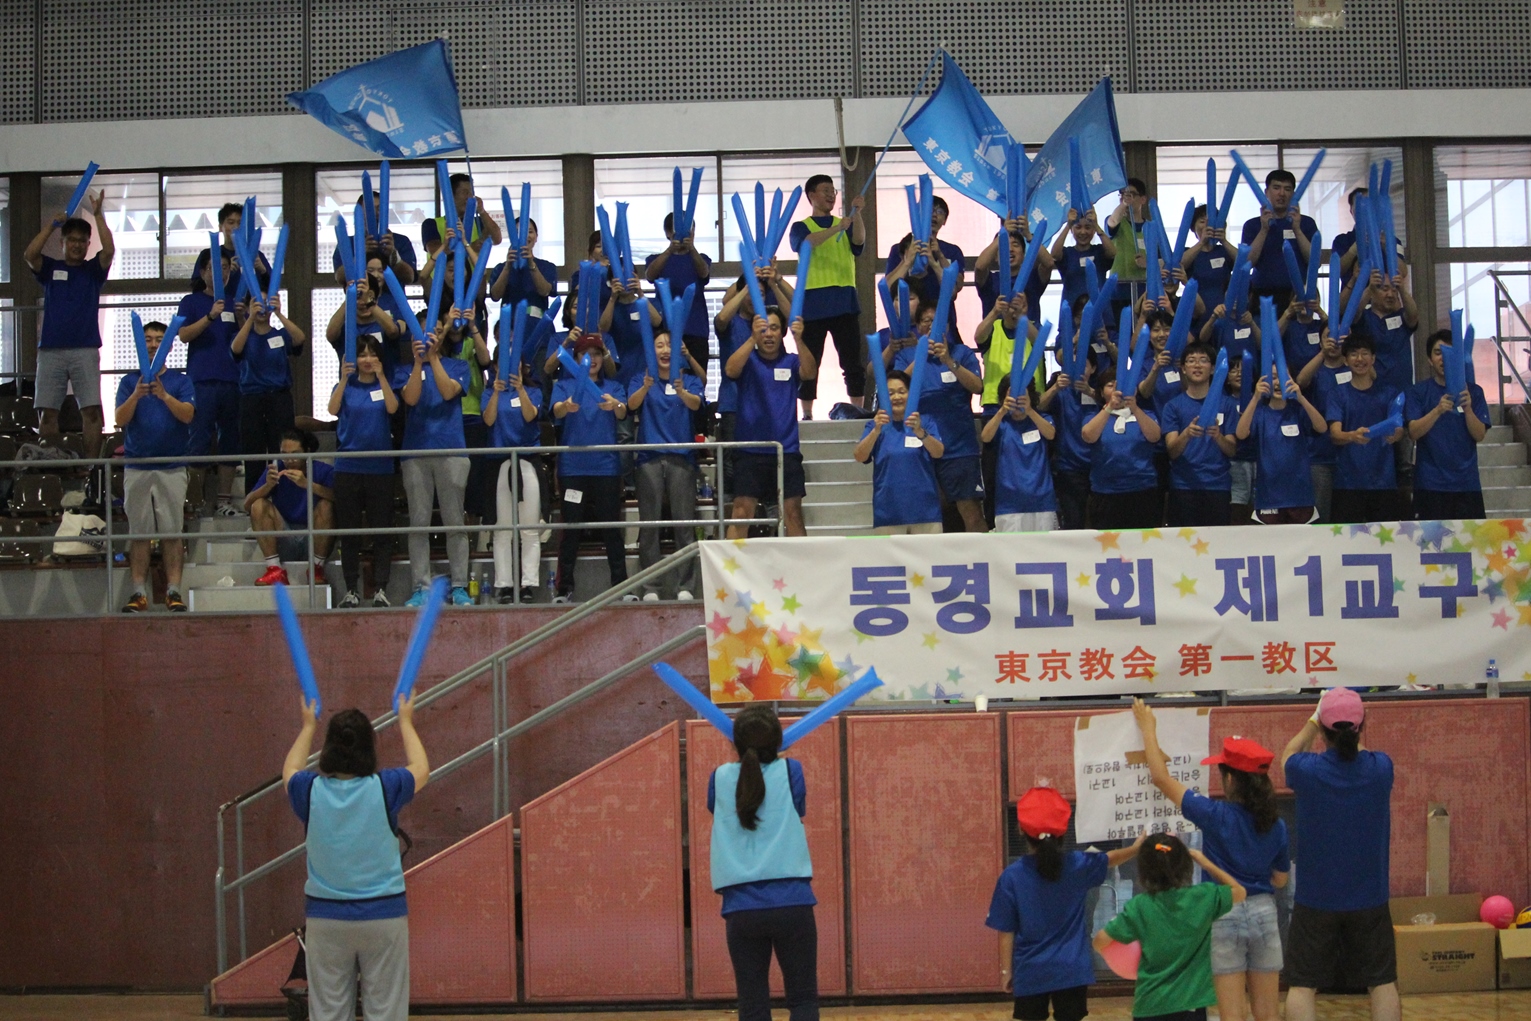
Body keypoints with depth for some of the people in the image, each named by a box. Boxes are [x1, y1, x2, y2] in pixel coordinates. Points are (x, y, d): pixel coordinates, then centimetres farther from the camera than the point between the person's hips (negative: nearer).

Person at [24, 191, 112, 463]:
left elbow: (109, 250, -9)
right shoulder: (50, 268, 11)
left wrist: (98, 215, -11)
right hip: (51, 349, 1)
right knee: (47, 411, -1)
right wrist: (52, 224, -10)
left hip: (85, 350, -1)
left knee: (92, 410, -8)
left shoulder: (93, 270, 9)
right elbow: (30, 254, -8)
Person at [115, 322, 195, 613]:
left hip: (172, 467, -1)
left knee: (172, 532, -3)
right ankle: (139, 593, 4)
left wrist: (164, 395, -27)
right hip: (137, 467, 1)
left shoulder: (181, 381, 7)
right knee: (139, 533, 1)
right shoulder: (129, 381, 10)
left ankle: (173, 591, -1)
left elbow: (187, 414, -10)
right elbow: (120, 419, -4)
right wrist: (136, 395, -22)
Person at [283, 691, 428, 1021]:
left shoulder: (311, 791, -5)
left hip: (325, 917, 2)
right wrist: (405, 722, 29)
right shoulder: (385, 788, -9)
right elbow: (421, 770, 15)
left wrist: (308, 727, 35)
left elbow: (290, 770, 21)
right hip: (383, 916, -2)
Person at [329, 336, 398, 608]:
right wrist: (344, 379, -25)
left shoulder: (385, 386, 8)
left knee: (381, 530, -2)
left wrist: (381, 376, -21)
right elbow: (333, 409, -12)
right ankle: (352, 590, 8)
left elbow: (392, 408, -12)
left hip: (380, 466, 0)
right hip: (348, 467, 0)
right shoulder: (346, 386, 7)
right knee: (349, 532, 2)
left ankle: (380, 589, 0)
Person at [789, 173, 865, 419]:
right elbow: (805, 243, -16)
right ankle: (807, 415, 2)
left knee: (854, 361, -1)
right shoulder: (801, 227, 7)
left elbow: (858, 241, -5)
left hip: (845, 303, 2)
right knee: (809, 363, -1)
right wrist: (836, 228, -31)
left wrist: (857, 214, -22)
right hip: (813, 304, -2)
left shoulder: (845, 225, 16)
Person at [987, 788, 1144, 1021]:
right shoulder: (1077, 865, -4)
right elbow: (1111, 859, 18)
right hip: (1072, 970, 1)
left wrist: (1007, 971, 5)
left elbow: (1006, 931, -6)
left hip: (1030, 973, -1)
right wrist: (1136, 847, 38)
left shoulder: (1012, 875, -10)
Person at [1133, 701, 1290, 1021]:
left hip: (1225, 917, -3)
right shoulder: (1276, 826, -3)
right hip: (1264, 914, 3)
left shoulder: (1215, 816, -14)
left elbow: (1161, 778, -7)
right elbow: (1280, 879, 9)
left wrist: (1148, 729, 4)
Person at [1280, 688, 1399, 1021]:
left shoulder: (1307, 770, -13)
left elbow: (1288, 753, 13)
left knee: (1301, 985, 4)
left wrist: (1314, 721, 22)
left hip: (1315, 900, -1)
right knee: (1382, 982, 9)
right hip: (1370, 899, 2)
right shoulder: (1381, 768, -10)